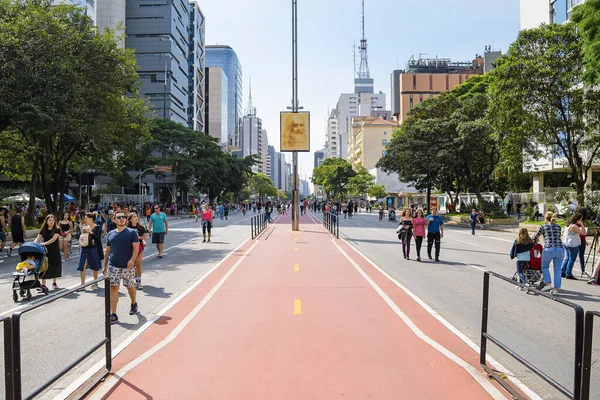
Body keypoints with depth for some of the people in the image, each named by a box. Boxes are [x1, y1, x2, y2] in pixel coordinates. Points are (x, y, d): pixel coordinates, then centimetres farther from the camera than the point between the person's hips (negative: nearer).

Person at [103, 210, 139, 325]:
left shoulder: (131, 232, -3)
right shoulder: (111, 234, 9)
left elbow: (136, 247, -10)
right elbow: (107, 250, 14)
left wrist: (132, 260, -25)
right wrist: (105, 266, 13)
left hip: (128, 266, -2)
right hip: (113, 266, 2)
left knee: (130, 286, 12)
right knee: (113, 288, -5)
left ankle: (134, 304, 40)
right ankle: (113, 315, -2)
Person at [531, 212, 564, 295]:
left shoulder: (544, 227, 8)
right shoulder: (558, 227, 18)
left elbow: (535, 236, 20)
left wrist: (531, 238, 42)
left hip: (549, 250, -3)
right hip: (560, 249, 3)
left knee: (545, 267, 17)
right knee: (557, 270, 8)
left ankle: (548, 284, 5)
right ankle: (556, 289, 7)